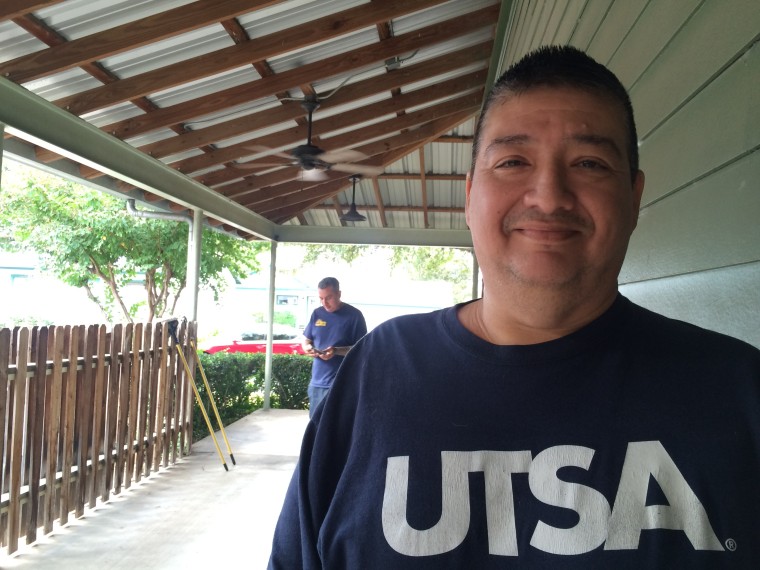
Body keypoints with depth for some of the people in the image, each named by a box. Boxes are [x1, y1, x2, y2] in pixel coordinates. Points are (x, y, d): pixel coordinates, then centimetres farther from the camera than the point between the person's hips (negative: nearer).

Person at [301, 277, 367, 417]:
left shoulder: (354, 315, -6)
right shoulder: (317, 313, 9)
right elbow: (306, 341, 17)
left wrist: (336, 351, -23)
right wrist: (308, 348, -8)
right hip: (317, 381, 5)